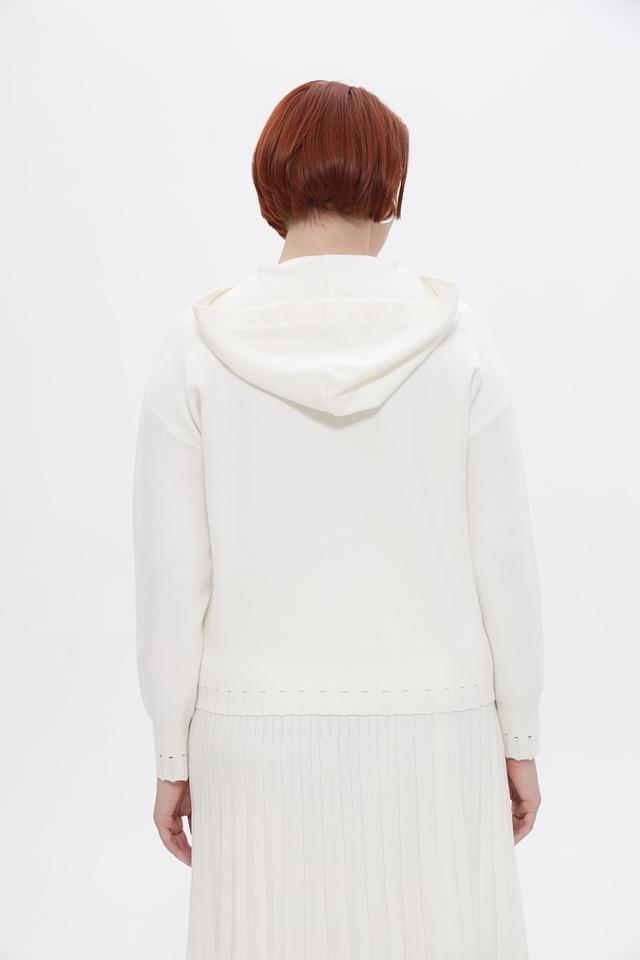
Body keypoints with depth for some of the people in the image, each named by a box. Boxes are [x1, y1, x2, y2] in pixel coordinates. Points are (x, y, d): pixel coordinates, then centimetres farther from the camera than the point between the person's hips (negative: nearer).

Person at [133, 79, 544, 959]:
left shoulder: (198, 347, -8)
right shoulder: (455, 336, -7)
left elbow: (173, 576, -6)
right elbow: (504, 561, -5)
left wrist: (174, 754, 5)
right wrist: (520, 737, 6)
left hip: (264, 734, 0)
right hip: (429, 727, 0)